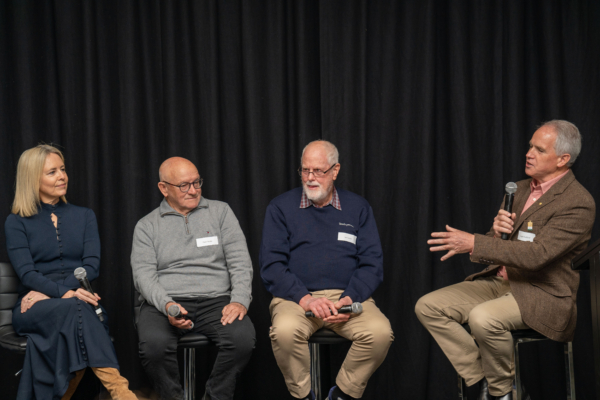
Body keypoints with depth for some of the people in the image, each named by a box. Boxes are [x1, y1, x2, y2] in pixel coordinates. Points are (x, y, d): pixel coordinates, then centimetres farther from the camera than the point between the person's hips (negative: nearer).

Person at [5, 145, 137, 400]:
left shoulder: (84, 217, 16)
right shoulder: (17, 223, 9)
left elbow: (92, 266, 3)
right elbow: (26, 273, -5)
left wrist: (48, 293, -12)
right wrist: (64, 293, -24)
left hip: (79, 300, 2)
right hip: (33, 310, -2)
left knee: (75, 313, -36)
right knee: (75, 309, -36)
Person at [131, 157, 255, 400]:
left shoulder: (220, 212, 15)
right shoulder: (147, 226, 13)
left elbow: (240, 262, 8)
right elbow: (143, 273, 1)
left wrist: (240, 300, -10)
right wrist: (167, 305, -18)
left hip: (216, 300, 1)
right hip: (165, 303, 0)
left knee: (243, 337, -31)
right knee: (154, 343, -33)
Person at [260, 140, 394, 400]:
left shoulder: (358, 208, 13)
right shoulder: (281, 208, 8)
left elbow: (372, 264, 7)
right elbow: (271, 266, 0)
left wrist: (349, 299, -11)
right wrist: (306, 299, -15)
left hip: (348, 297, 1)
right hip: (296, 297, -1)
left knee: (380, 332, -28)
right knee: (285, 330, -34)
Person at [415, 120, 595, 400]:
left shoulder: (578, 203, -14)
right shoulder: (518, 190, 13)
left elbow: (536, 254, -25)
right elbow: (491, 247, 18)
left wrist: (473, 243, -27)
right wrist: (496, 231, -7)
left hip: (542, 295, -8)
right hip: (499, 281, 8)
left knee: (483, 318, -35)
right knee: (427, 307, -6)